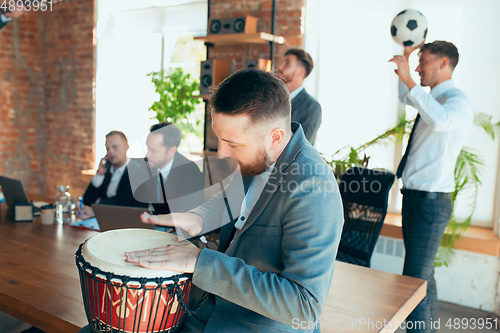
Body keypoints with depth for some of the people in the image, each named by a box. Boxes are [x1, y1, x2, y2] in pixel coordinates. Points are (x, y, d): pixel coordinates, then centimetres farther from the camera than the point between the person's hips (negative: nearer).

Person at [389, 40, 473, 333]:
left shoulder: (458, 101, -14)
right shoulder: (433, 99, 14)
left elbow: (440, 121, -38)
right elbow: (404, 97, 35)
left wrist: (409, 81, -32)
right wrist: (406, 57, 25)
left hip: (431, 200, -10)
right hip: (416, 196, 10)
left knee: (415, 281, -9)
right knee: (424, 276, 22)